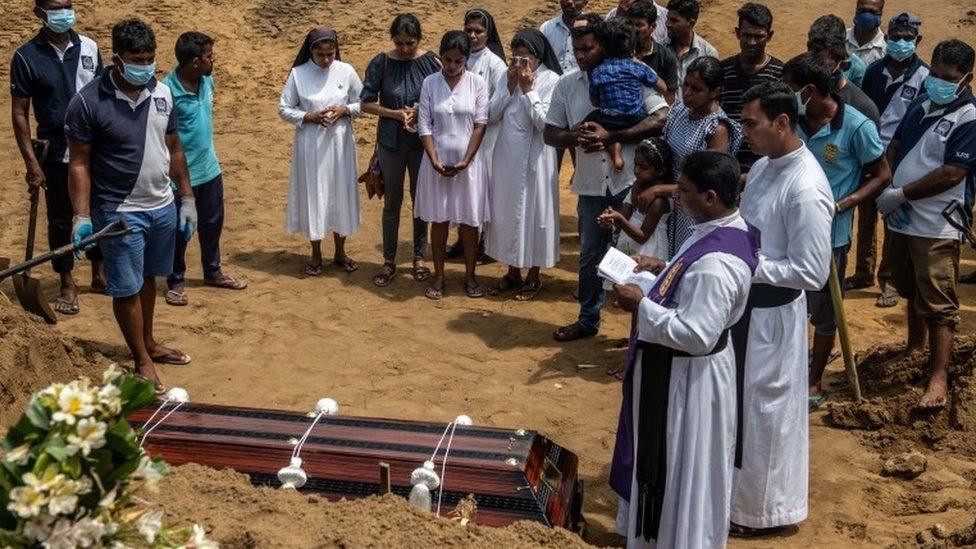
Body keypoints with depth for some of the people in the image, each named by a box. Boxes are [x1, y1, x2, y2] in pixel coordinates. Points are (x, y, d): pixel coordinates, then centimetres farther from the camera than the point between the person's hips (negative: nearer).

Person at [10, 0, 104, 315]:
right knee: (61, 221, 8)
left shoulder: (89, 48, 1)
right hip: (56, 155, -3)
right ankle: (67, 285, 23)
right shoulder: (27, 57, -9)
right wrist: (32, 163, -11)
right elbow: (19, 113, -7)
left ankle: (99, 274, 32)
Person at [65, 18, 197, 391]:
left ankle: (149, 344, 37)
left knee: (147, 279, 20)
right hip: (119, 213, -5)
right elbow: (79, 163, -12)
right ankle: (142, 362, 19)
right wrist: (82, 216, -18)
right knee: (127, 288, 5)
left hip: (163, 207, 5)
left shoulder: (162, 93, 0)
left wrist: (187, 198, 10)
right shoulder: (88, 102, -16)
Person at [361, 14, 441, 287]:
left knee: (421, 200, 10)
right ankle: (389, 261, 18)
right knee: (392, 202, 8)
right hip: (391, 143, 0)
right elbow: (366, 103, -4)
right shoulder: (381, 64, -7)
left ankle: (419, 257, 25)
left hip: (422, 142, 0)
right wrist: (397, 113, -16)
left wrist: (420, 113, -19)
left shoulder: (432, 62, -7)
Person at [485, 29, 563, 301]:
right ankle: (512, 272, 27)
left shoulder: (551, 80, -10)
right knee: (506, 210, 12)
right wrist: (510, 87, -9)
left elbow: (545, 122, -17)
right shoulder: (509, 76, 6)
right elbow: (491, 116, 0)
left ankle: (533, 276, 18)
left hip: (533, 158, -5)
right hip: (506, 156, 5)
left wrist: (528, 90, -18)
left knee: (532, 211, 4)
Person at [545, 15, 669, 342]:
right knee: (590, 255, 16)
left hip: (631, 181, -4)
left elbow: (662, 119, -15)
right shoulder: (566, 85, 5)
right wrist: (575, 137, -16)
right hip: (591, 184, 4)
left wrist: (609, 136, -20)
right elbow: (549, 133, 8)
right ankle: (588, 320, 32)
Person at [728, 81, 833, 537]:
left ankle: (764, 509, 27)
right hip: (743, 301, 9)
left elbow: (812, 273, -25)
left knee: (765, 409, 8)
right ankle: (738, 488, 42)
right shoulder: (763, 167, 2)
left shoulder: (805, 189, -25)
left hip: (771, 313, -9)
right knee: (737, 402, 22)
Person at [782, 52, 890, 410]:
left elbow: (881, 176, -9)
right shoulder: (795, 122, -3)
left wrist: (839, 206, -19)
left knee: (822, 309, 9)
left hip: (830, 233, -5)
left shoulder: (856, 126, -16)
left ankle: (815, 383, 24)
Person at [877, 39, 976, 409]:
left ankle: (938, 379, -4)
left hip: (937, 226, -8)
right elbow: (894, 148, 15)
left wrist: (901, 194, -17)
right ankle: (915, 349, 42)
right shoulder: (921, 104, 11)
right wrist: (887, 191, -2)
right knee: (912, 292, 23)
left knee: (938, 304, -7)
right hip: (902, 218, 8)